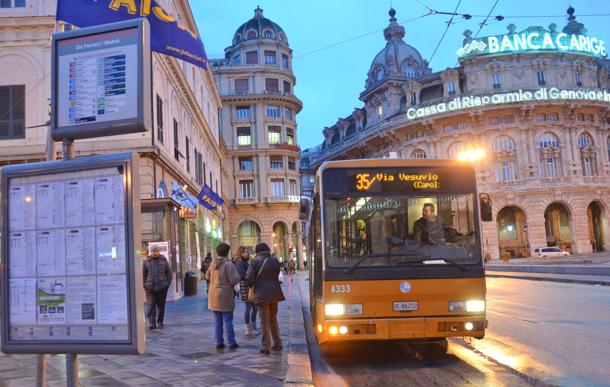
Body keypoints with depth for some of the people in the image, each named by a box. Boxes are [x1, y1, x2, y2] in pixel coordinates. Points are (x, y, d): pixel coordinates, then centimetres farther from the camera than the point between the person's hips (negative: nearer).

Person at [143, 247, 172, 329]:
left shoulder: (164, 260, 4)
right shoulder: (147, 261, 2)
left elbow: (169, 272, 8)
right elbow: (143, 274, 5)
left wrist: (168, 283, 0)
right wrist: (145, 284, -3)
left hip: (162, 287, 1)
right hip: (150, 287, -1)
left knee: (161, 305, 9)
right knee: (150, 305, -6)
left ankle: (160, 322, 22)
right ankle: (151, 323, -6)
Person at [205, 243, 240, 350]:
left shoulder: (213, 264, 5)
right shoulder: (228, 264, -15)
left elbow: (207, 277, 17)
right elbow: (234, 280, -19)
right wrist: (237, 275, 1)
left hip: (214, 295, 6)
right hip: (225, 296, -6)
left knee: (217, 321, 13)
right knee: (228, 320, 1)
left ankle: (219, 343, 15)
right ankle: (231, 343, 5)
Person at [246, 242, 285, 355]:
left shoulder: (255, 261, -11)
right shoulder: (275, 260, 3)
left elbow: (249, 277, -13)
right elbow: (277, 274, 9)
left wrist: (251, 285, 7)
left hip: (262, 293, -4)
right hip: (274, 293, 5)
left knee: (264, 320, 2)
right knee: (273, 318, 18)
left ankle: (266, 347, 3)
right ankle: (277, 343, 22)